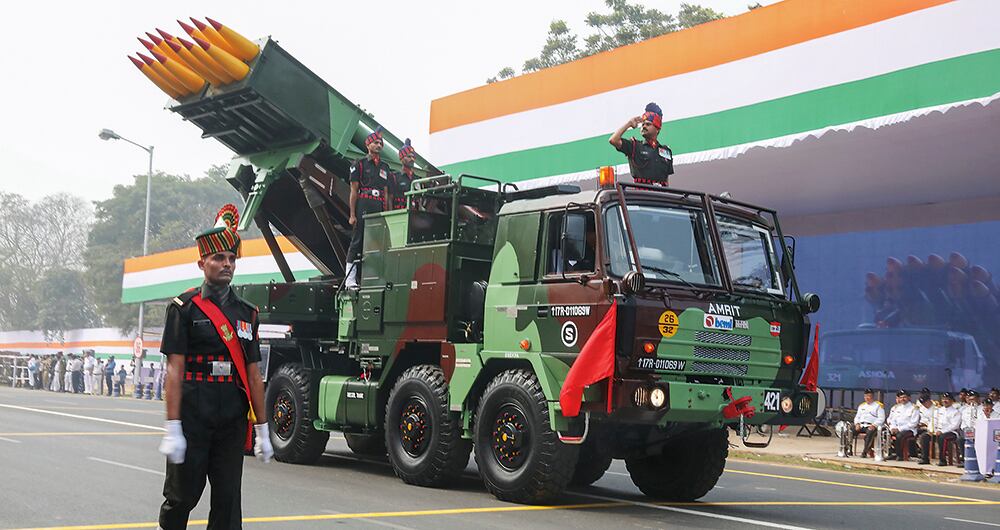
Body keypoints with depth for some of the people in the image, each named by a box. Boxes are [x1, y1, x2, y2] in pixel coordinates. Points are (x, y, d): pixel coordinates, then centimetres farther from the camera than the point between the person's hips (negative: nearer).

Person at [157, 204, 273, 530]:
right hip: (193, 420, -4)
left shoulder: (247, 313, 12)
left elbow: (253, 375, 13)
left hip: (233, 422, 4)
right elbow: (174, 370, -7)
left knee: (228, 501, 4)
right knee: (183, 495, 4)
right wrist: (173, 429, -14)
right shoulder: (184, 308, -2)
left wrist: (262, 430, 10)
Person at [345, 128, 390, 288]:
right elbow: (354, 190, -1)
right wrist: (352, 215, -9)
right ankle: (350, 279, -8)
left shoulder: (384, 166, 19)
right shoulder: (359, 164, 4)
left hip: (379, 207, 5)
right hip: (363, 206, -5)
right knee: (358, 241, -8)